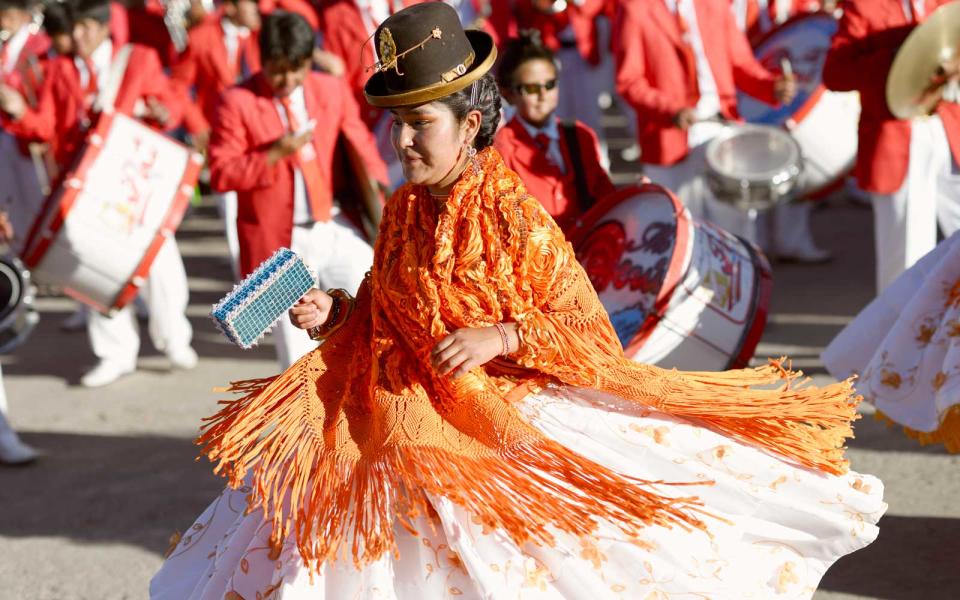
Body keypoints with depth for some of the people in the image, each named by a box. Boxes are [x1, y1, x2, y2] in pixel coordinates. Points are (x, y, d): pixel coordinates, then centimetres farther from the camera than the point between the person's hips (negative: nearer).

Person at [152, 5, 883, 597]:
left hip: (510, 426, -6)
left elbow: (592, 333, -15)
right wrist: (337, 312, -4)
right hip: (412, 427, 6)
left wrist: (501, 337, -27)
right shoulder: (403, 211, 2)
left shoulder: (519, 221, -16)